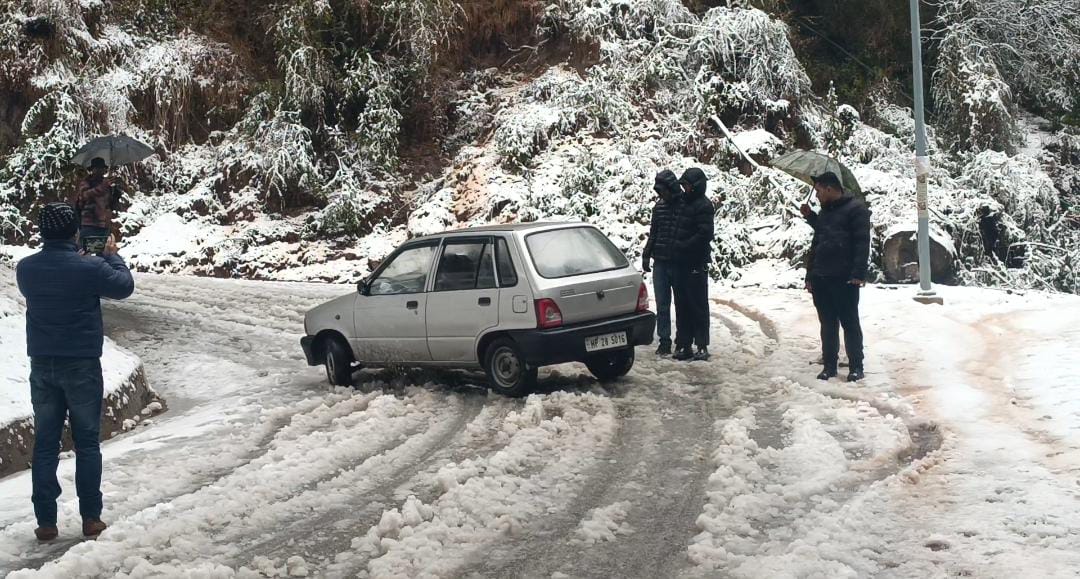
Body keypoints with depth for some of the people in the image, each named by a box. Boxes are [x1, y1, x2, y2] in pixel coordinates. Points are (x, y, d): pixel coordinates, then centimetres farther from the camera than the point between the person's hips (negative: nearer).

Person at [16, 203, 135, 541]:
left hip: (42, 366, 3)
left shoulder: (25, 269, -3)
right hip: (82, 365, -3)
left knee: (45, 445, 10)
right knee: (87, 444, 8)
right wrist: (112, 256, 16)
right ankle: (91, 519, 12)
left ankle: (45, 522, 12)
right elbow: (125, 286, 1)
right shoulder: (90, 268, -16)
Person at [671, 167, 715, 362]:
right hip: (681, 262, 8)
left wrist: (683, 246, -18)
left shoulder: (703, 206, -11)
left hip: (696, 263, -8)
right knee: (682, 305, 11)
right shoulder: (682, 202, 13)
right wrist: (676, 246, 6)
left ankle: (702, 346, 4)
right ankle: (684, 344, 18)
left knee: (698, 305, -2)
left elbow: (705, 234, -18)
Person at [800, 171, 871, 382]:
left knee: (850, 323, -1)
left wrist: (858, 273, -20)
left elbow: (862, 243, -12)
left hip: (844, 279, -7)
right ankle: (829, 365, 15)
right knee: (827, 325, 9)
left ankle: (856, 366, 5)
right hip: (820, 279, 7)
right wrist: (810, 275, 17)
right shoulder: (824, 213, 20)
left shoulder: (855, 209, -4)